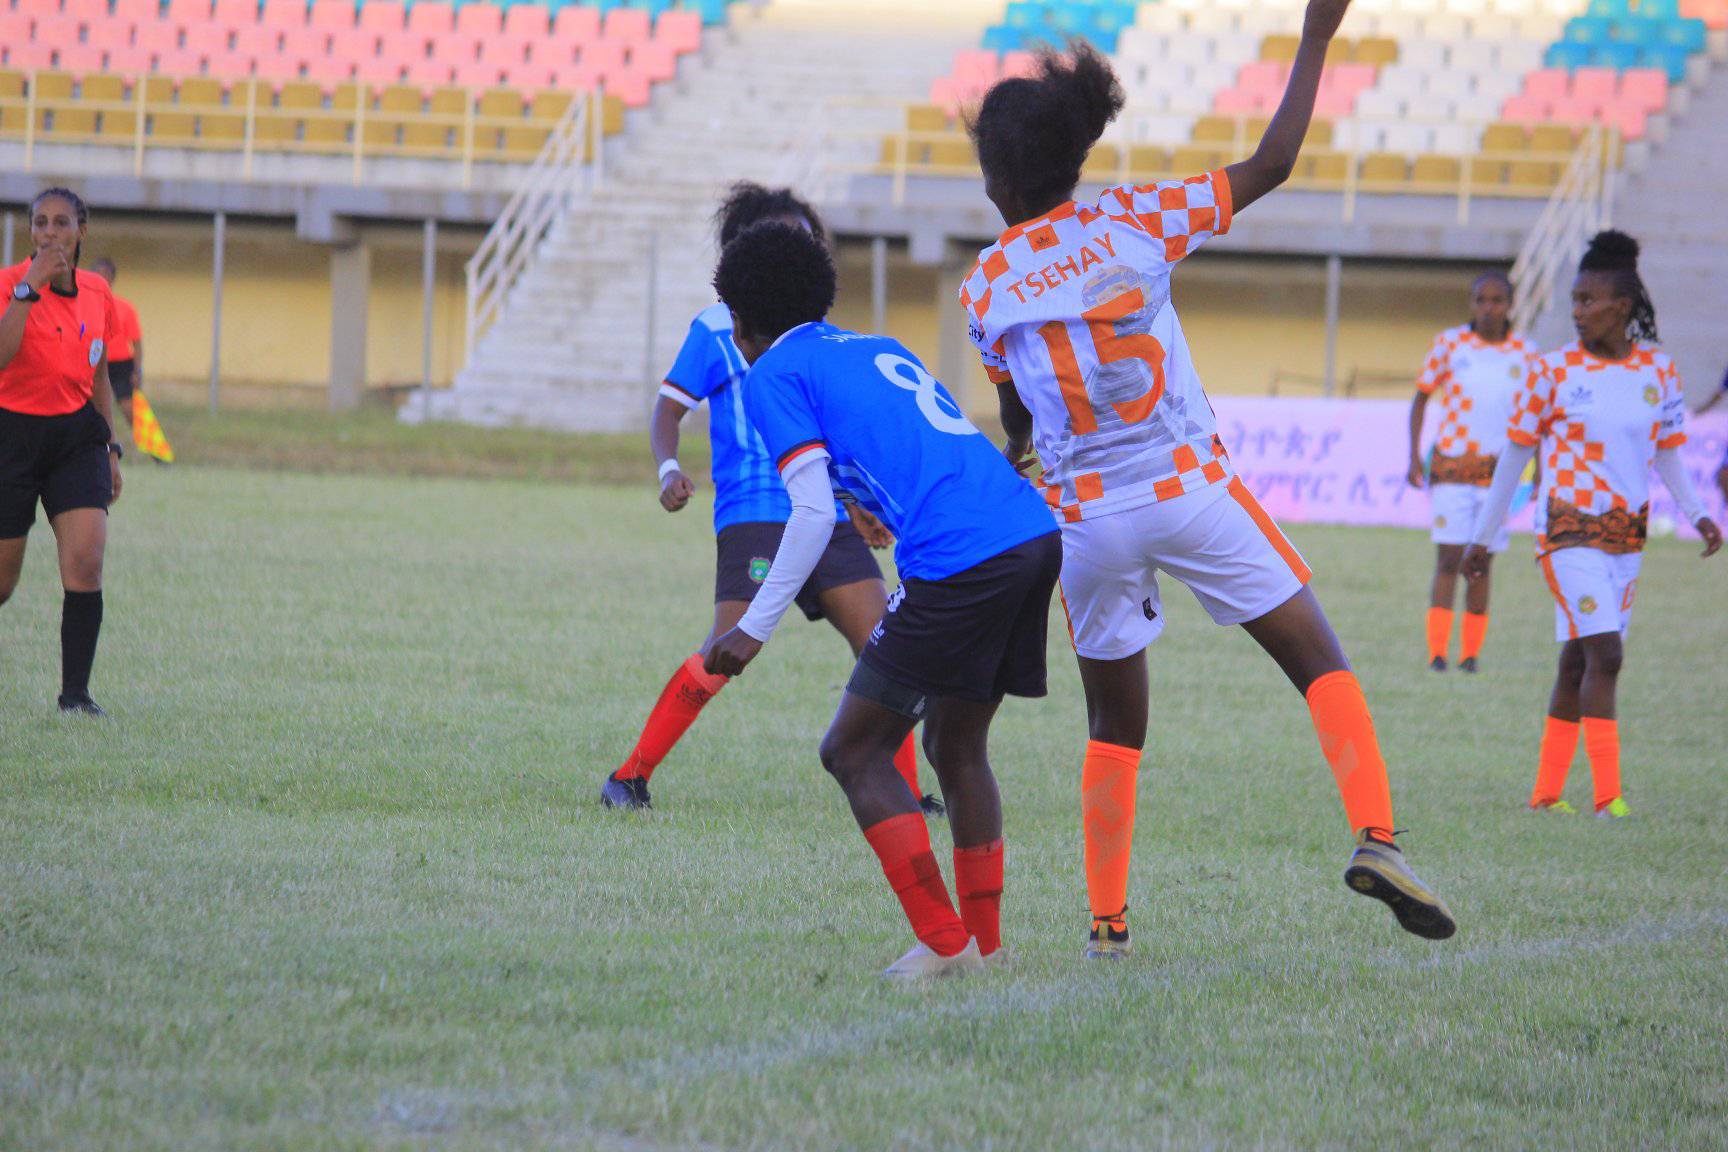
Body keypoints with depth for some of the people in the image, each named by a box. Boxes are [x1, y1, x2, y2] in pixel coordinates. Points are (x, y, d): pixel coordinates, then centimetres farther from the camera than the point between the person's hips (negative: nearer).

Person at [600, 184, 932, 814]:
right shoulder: (718, 328, 2)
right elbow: (669, 406, 1)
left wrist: (857, 508, 28)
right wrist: (669, 471, -16)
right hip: (753, 516, -6)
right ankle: (630, 777, -6)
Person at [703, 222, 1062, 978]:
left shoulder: (773, 377, 5)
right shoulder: (881, 348, 28)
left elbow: (815, 512, -6)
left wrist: (756, 627, -3)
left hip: (958, 563, -8)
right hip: (1036, 536, 8)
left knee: (854, 751, 4)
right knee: (956, 746, 23)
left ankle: (943, 942, -3)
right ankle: (985, 944, 21)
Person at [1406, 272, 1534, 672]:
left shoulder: (1524, 354, 4)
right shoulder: (1450, 344, 1)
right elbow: (1420, 399, 7)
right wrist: (1414, 458, -1)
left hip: (1499, 470, 1)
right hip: (1452, 466, -1)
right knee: (1448, 557, -8)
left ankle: (1471, 652, 8)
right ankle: (1437, 651, -7)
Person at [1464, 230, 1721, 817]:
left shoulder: (1659, 372, 5)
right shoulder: (1553, 371, -5)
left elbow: (1667, 454, 16)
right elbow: (1515, 454, 3)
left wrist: (1696, 514, 1)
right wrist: (1481, 537, 6)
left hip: (1628, 533, 4)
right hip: (1569, 529, -4)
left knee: (1578, 661, 9)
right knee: (1604, 653, -16)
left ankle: (1547, 793, 16)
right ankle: (1607, 795, -17)